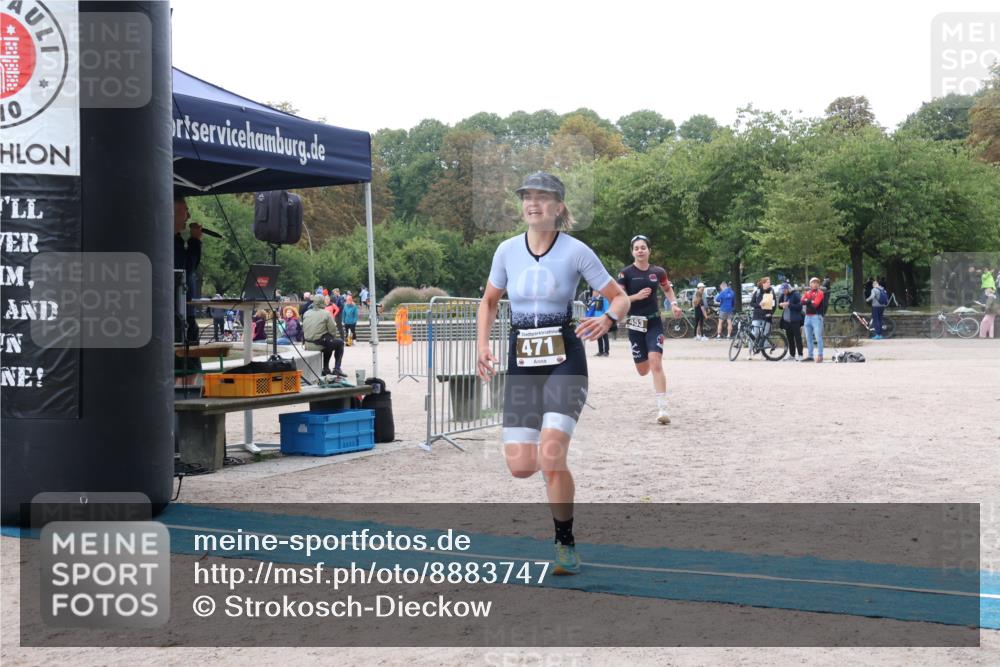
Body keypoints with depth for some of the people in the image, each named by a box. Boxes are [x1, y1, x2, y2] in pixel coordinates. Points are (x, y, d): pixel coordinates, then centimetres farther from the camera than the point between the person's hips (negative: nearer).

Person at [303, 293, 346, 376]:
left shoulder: (306, 314, 5)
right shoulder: (326, 314, -10)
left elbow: (303, 330, 10)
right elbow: (332, 330, -9)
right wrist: (333, 338, 13)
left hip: (308, 345, 6)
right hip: (320, 344, -6)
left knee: (328, 343, 34)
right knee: (340, 343, 19)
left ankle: (326, 369, 34)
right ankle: (337, 369, 10)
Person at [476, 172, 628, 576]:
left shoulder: (576, 252, -6)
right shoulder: (507, 250, 3)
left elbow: (620, 298, 1)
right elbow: (489, 301, 17)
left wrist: (606, 320, -21)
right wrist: (482, 345, 3)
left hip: (565, 362, -3)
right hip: (521, 364, 3)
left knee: (551, 458, -19)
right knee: (520, 466, -4)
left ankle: (566, 544, 3)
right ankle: (553, 446, 35)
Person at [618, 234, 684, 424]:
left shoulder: (658, 272, 3)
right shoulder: (625, 273, -5)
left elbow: (668, 289, 22)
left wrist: (673, 304, 5)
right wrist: (637, 296, -19)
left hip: (654, 322, 0)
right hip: (635, 324, 0)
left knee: (655, 362, -18)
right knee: (643, 370, 8)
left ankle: (662, 408, -18)